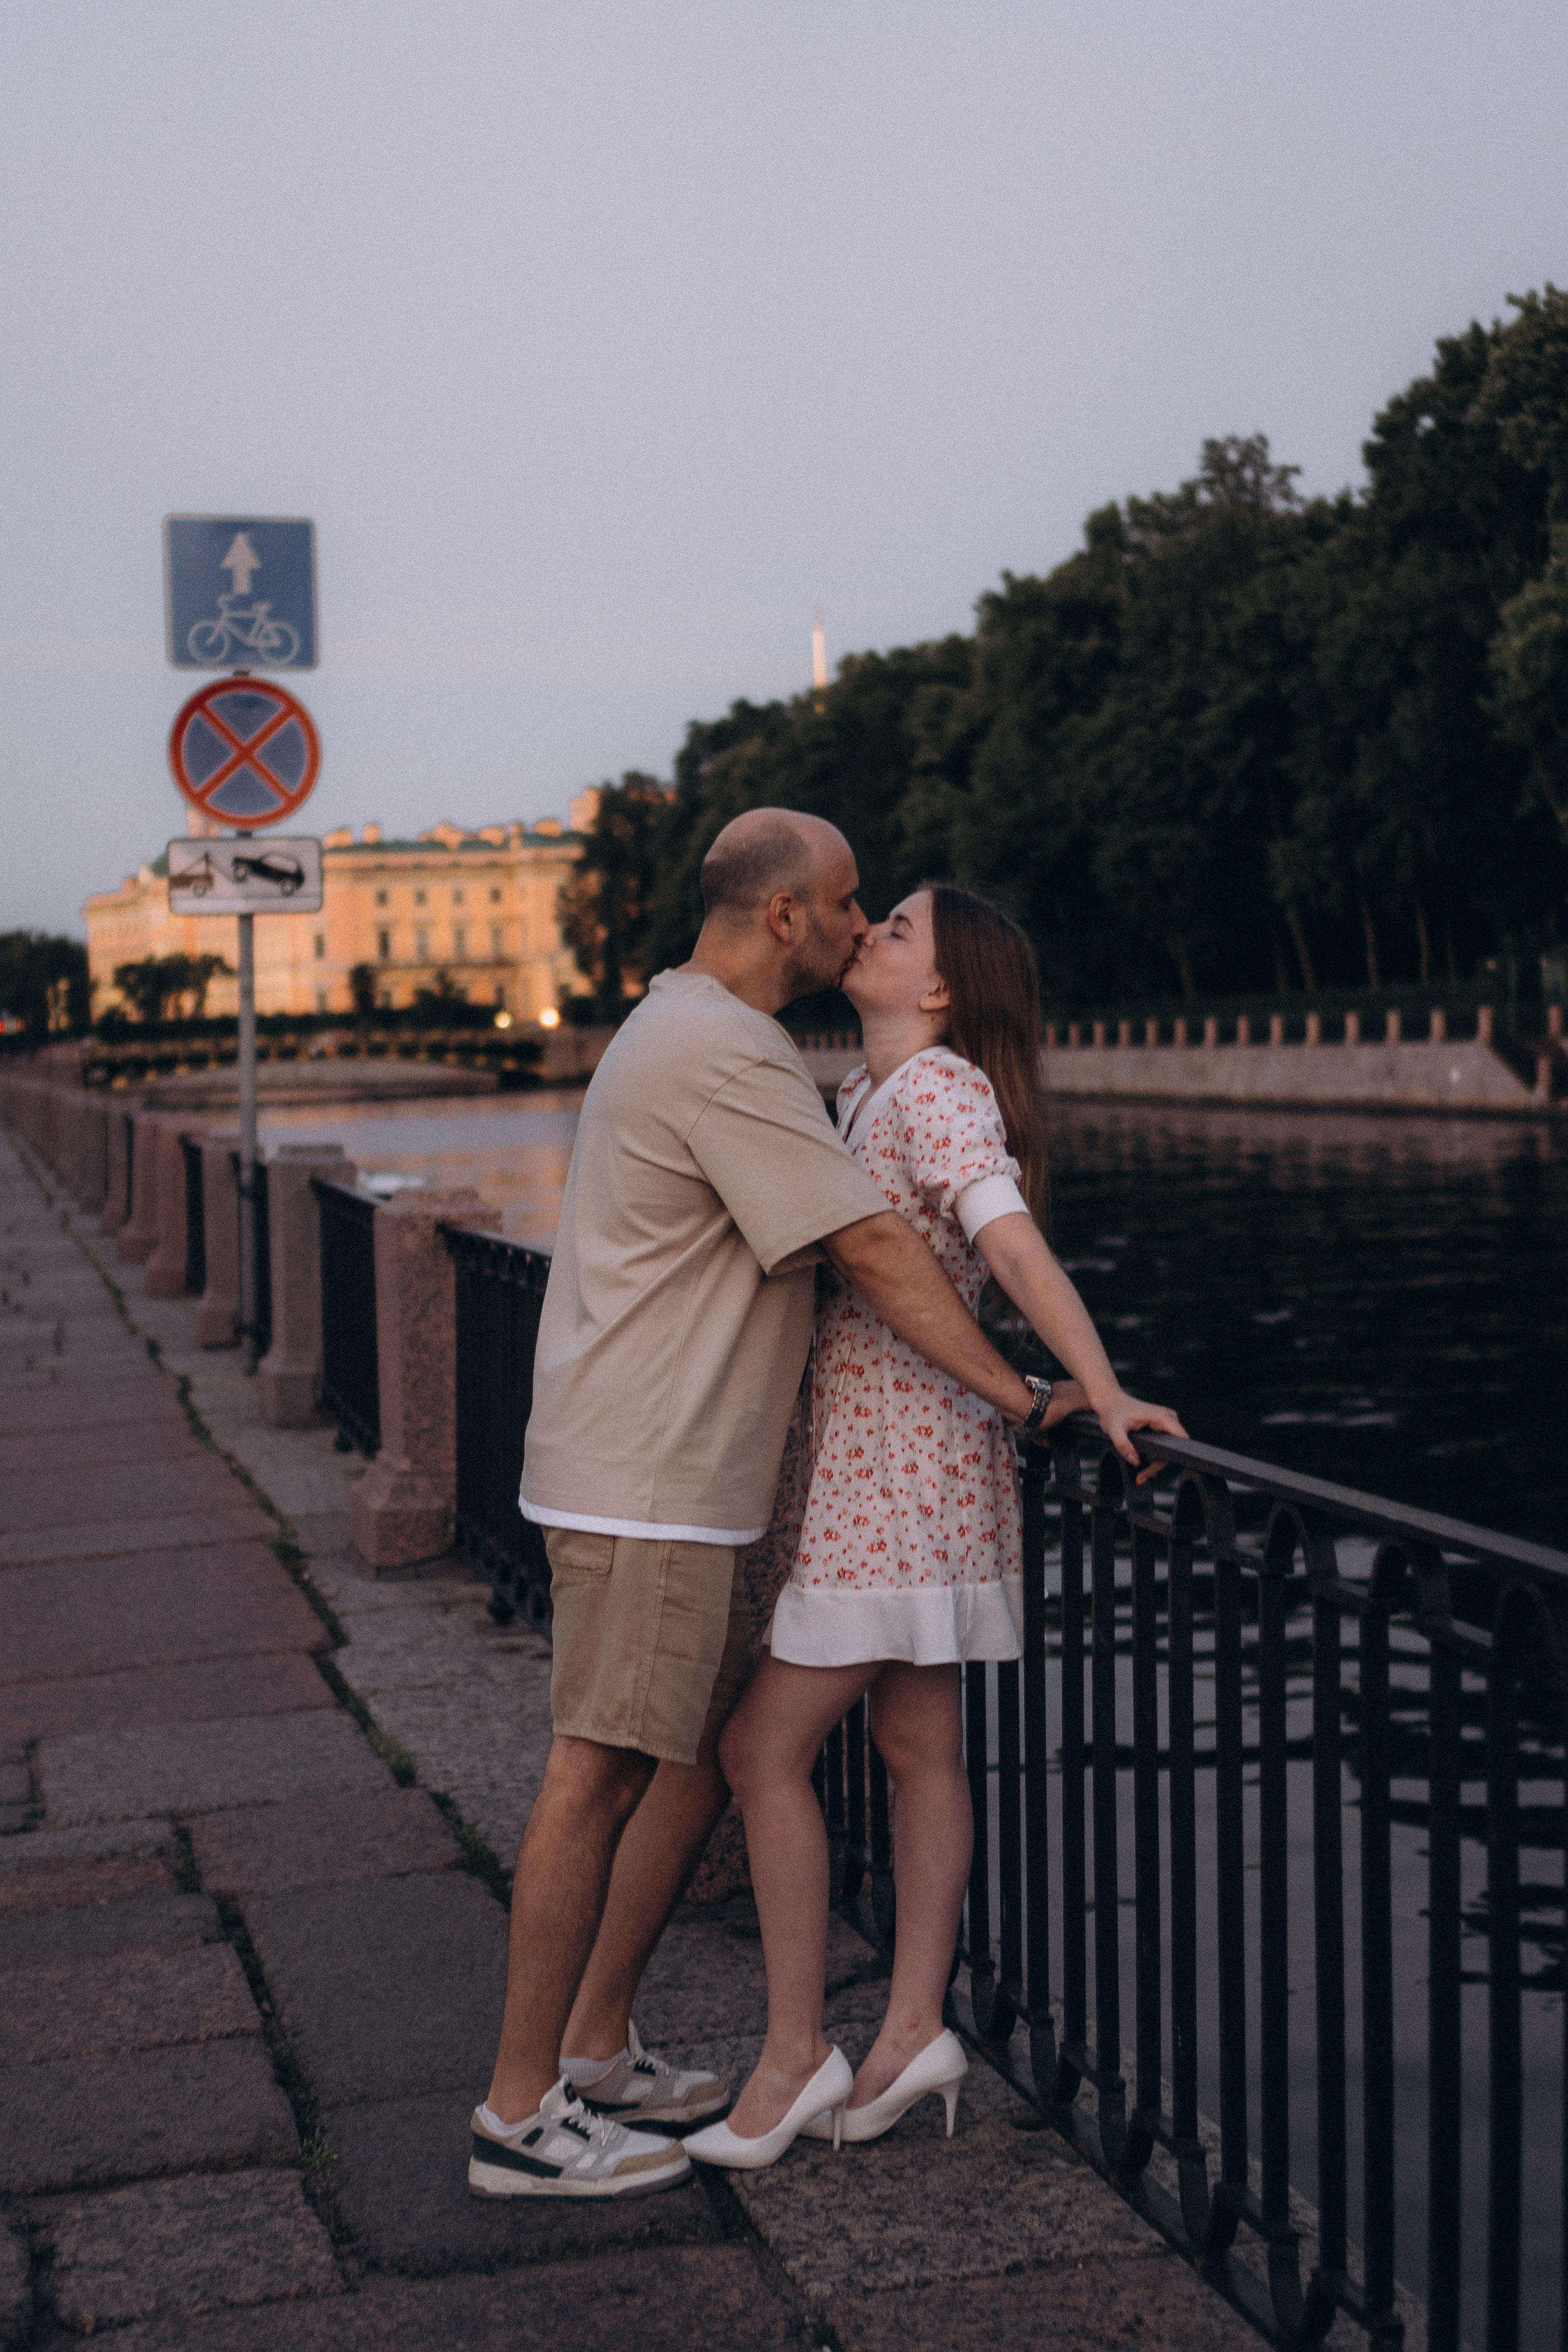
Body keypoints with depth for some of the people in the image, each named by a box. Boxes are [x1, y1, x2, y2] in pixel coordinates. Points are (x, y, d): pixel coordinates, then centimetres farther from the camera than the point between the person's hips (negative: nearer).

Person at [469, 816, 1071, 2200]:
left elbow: (832, 1228, 26)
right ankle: (521, 2115, 2)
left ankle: (595, 2051, 23)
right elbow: (874, 1253, -18)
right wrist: (1023, 1398, -13)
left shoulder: (684, 1032, 19)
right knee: (599, 1773, -6)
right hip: (645, 1479, -11)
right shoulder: (723, 1053, -16)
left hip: (677, 1478, 11)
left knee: (709, 1750, 14)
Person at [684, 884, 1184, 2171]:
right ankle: (912, 2029, 17)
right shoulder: (865, 1092, 14)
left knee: (765, 1747, -4)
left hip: (891, 1470, -9)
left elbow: (1014, 1243, -28)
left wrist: (1099, 1390, -36)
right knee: (918, 1748, 10)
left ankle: (795, 2052, 5)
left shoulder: (937, 1089, -15)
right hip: (875, 1455, 10)